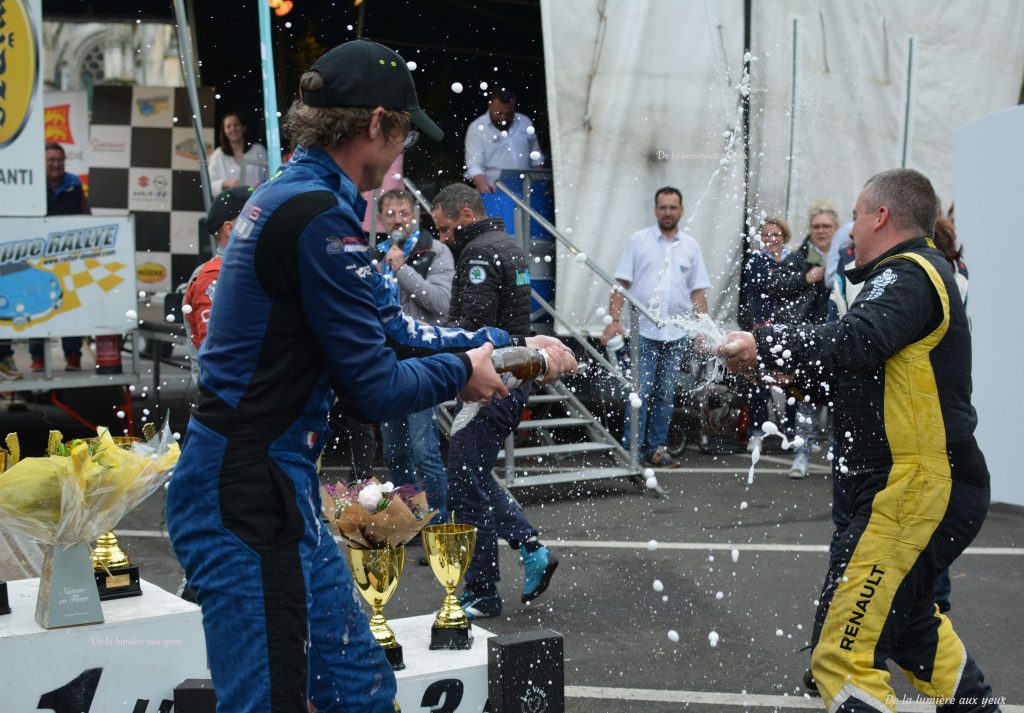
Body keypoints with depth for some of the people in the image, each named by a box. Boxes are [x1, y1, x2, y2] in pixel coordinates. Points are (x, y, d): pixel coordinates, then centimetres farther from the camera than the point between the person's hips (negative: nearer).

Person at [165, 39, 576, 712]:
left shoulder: (288, 197, 14)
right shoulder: (322, 217, -18)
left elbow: (389, 322, 19)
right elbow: (374, 389, -16)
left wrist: (507, 344, 23)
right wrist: (462, 371, 3)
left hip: (273, 486, 10)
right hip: (251, 498, -10)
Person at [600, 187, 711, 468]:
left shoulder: (690, 246, 10)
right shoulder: (638, 241, 2)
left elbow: (698, 292, 11)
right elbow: (621, 283, 0)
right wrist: (615, 320, -10)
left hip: (677, 333, 3)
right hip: (643, 331, -3)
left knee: (666, 394, 9)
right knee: (640, 392, -4)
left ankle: (657, 448, 17)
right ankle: (631, 449, 2)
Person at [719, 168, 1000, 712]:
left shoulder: (908, 276, -14)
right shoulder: (919, 274, 18)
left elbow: (856, 341, -35)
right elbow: (851, 370, 13)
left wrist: (763, 345, -36)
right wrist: (777, 361, 1)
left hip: (918, 488, -12)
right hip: (925, 483, 12)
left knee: (844, 652, -13)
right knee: (908, 618, 33)